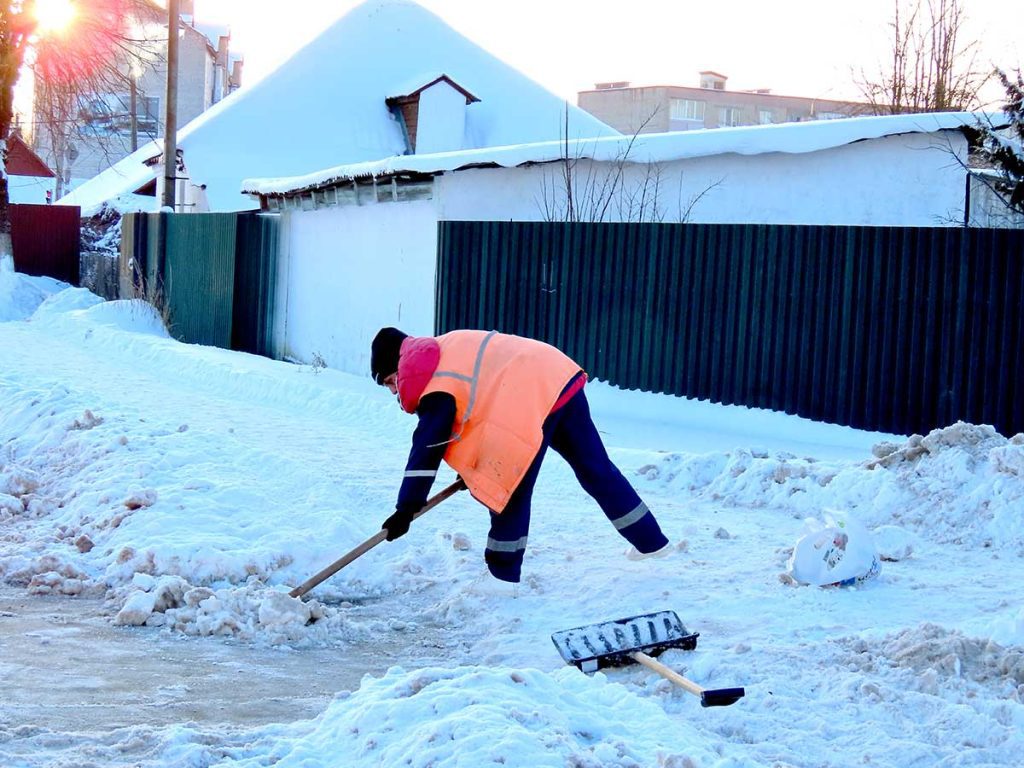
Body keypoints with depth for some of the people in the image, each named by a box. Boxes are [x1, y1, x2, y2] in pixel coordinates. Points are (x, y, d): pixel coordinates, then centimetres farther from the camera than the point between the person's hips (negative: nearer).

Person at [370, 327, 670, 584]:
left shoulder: (436, 384, -4)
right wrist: (474, 467, 28)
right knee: (596, 468, 17)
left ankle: (503, 575, 7)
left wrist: (406, 508, -8)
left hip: (530, 400, -10)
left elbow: (427, 448, -10)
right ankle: (651, 541, 25)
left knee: (511, 493, 1)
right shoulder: (446, 349, 24)